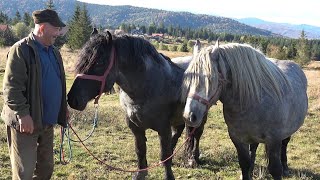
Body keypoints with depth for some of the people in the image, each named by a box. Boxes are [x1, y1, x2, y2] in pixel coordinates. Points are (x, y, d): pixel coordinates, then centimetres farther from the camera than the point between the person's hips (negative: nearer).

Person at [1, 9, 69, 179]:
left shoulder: (53, 51, 12)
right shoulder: (21, 50, -13)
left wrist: (63, 108, 17)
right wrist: (22, 113, -25)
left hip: (47, 122, 8)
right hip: (25, 122, -8)